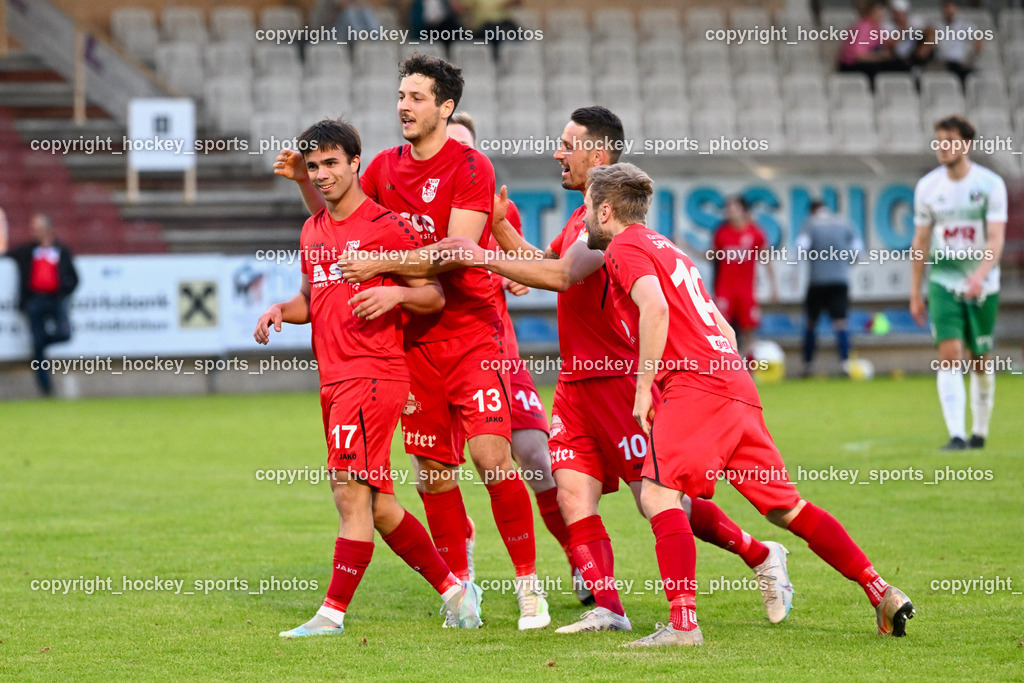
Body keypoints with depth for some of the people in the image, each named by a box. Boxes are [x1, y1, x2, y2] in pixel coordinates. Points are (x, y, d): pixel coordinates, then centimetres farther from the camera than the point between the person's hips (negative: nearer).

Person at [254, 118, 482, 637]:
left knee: (352, 494, -12)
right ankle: (453, 588, 23)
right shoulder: (313, 231, 16)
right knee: (377, 506, 11)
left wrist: (395, 293, -22)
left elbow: (435, 296, -4)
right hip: (334, 379, 8)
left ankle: (333, 613, -10)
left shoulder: (385, 226, -6)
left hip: (374, 375, -8)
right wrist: (281, 311, 9)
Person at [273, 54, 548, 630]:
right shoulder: (386, 167, 9)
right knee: (435, 468, 6)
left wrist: (380, 264, -22)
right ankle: (459, 585, 18)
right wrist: (305, 181, 8)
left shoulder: (471, 168, -10)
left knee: (492, 457, -15)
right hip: (414, 339, 6)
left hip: (472, 333, -5)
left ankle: (529, 582, -4)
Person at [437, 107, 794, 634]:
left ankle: (762, 557, 12)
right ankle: (607, 610, -3)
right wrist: (499, 224, 11)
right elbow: (543, 263, 26)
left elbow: (561, 275, -27)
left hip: (619, 378, -9)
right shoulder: (585, 215, 16)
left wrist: (483, 257, -28)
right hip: (577, 379, 9)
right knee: (573, 496, -3)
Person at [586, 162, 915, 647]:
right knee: (784, 506, 12)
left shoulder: (624, 248, 2)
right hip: (737, 386, 9)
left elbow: (654, 308, -18)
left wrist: (643, 387, -13)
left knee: (657, 493, -15)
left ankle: (683, 621, -27)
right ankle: (881, 592, 10)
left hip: (694, 386, -9)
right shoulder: (666, 249, 30)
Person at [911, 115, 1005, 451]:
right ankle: (956, 434, -20)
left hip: (982, 285, -1)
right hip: (943, 282, 1)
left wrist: (980, 274, -31)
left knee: (981, 361, 8)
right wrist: (915, 293, 7)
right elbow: (921, 242, 8)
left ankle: (980, 431, 26)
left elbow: (995, 239, -14)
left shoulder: (990, 184, -7)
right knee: (950, 355, -15)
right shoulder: (927, 187, 1)